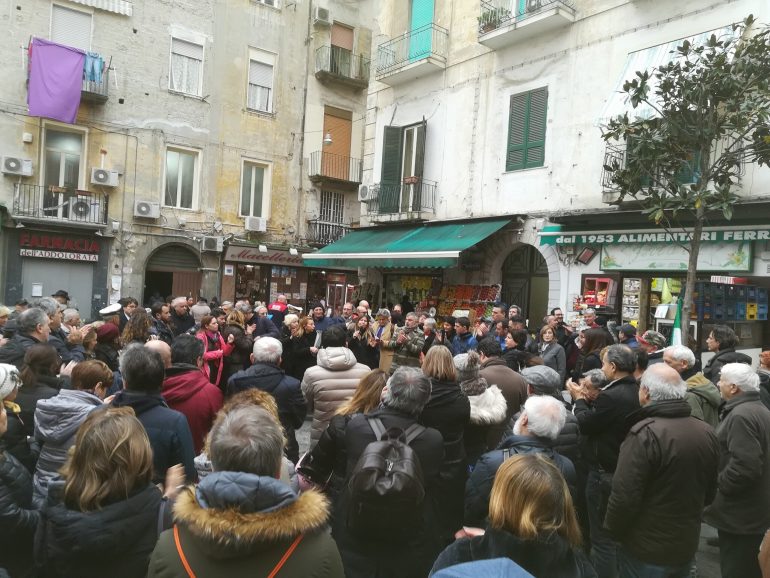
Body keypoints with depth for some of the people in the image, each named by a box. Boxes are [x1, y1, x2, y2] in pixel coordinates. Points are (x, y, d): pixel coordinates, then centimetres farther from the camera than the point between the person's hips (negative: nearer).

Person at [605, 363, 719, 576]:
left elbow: (624, 495, -25)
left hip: (647, 550, -6)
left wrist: (613, 531, -7)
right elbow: (709, 492, 9)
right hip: (687, 545, 6)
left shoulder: (644, 434, -26)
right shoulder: (707, 433, -3)